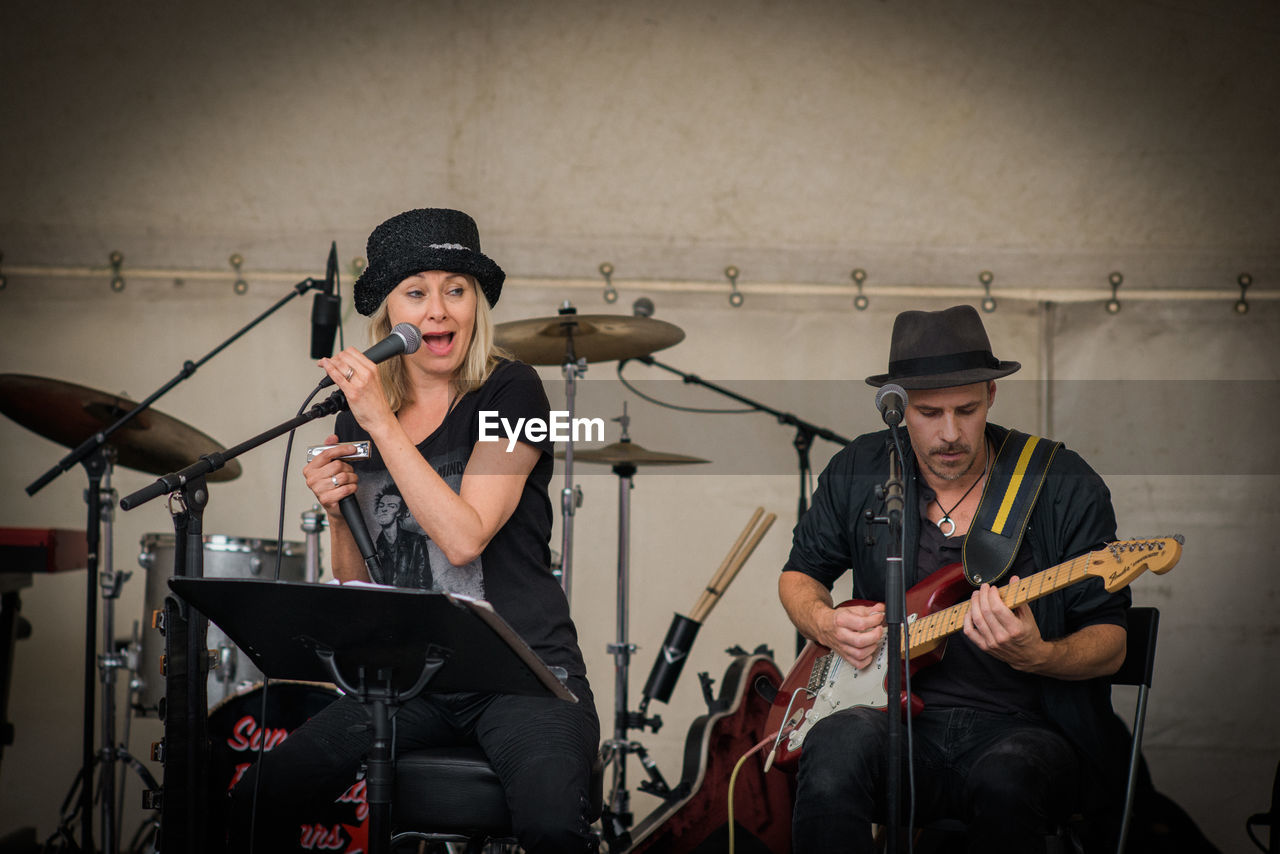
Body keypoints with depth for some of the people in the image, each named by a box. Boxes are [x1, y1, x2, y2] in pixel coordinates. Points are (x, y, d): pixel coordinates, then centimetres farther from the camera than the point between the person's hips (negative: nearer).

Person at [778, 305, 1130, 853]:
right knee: (839, 747, -34)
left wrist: (1038, 657, -22)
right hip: (897, 717, 2)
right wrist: (826, 624, -1)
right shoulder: (857, 471, 6)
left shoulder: (1068, 487, -2)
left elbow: (1111, 644, 0)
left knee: (1005, 782, -38)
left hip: (1025, 727, -2)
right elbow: (799, 573, 22)